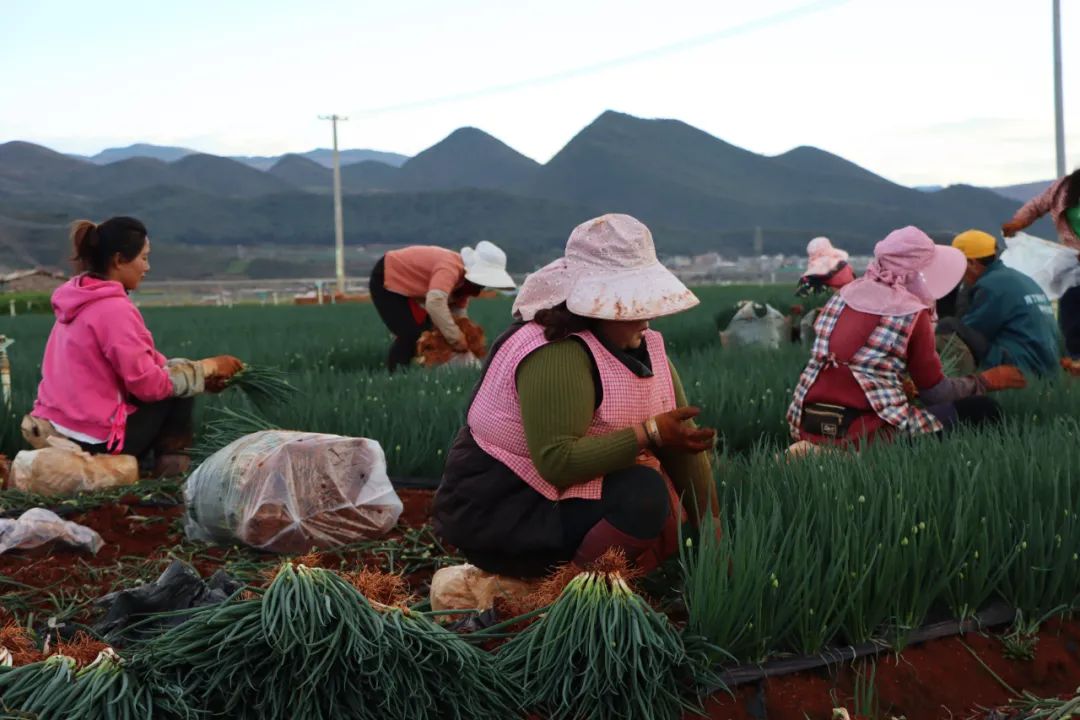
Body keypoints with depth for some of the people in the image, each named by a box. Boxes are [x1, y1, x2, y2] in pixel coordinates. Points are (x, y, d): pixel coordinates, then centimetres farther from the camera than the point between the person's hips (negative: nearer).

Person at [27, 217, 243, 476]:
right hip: (97, 441, -9)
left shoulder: (81, 300, 10)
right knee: (179, 391, 7)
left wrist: (202, 375, 5)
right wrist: (209, 367, -7)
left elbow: (140, 363, 12)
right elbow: (148, 383, -20)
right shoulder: (114, 309, -20)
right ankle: (172, 474, 8)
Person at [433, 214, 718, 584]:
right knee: (642, 497, -26)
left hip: (556, 494, 9)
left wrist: (712, 529, -3)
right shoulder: (558, 355, -26)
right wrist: (650, 434, -34)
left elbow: (682, 440, 2)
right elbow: (556, 461, -33)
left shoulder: (644, 347, 3)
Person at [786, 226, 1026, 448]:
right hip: (864, 432, -7)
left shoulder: (845, 294, 13)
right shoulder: (912, 313, -3)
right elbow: (936, 392, 5)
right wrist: (986, 381, 20)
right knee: (984, 410, 3)